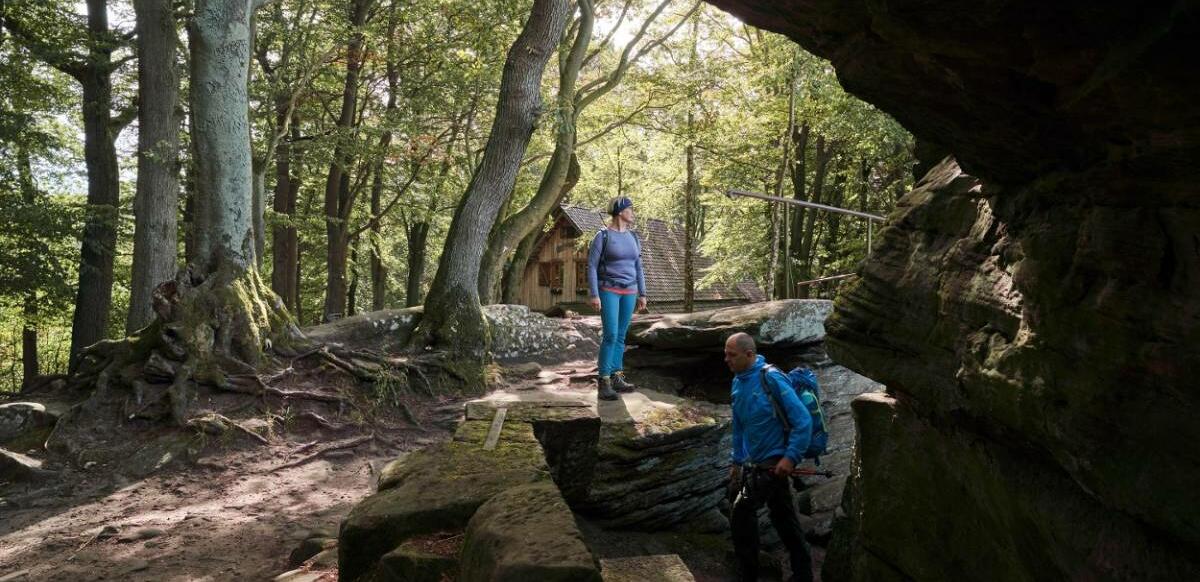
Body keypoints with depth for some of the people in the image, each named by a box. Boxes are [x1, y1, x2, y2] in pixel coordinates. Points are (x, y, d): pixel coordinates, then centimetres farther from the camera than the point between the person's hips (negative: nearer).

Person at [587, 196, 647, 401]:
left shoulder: (633, 238, 11)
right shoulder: (603, 236, -7)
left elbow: (638, 267, 15)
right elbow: (591, 266, -9)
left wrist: (642, 294, 12)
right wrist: (593, 294, -15)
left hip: (629, 292, 6)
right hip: (609, 290, -6)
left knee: (621, 336, 7)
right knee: (610, 335, -12)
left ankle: (616, 377, 14)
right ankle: (603, 381, -7)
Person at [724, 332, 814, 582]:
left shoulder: (771, 378, -16)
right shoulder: (738, 382, 9)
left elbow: (803, 420, -18)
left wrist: (791, 457, -22)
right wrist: (737, 461, 19)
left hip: (774, 464, -8)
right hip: (754, 465, 8)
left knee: (741, 513, -9)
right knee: (784, 520, 15)